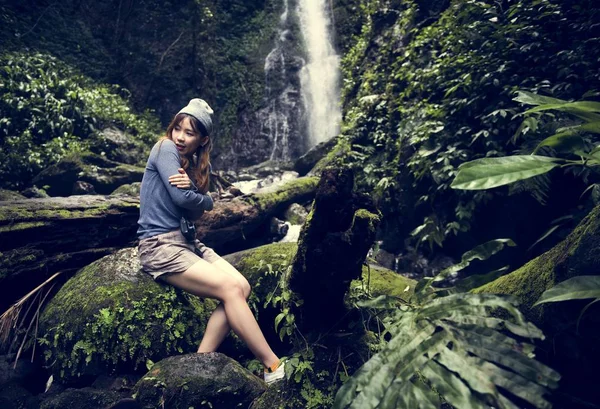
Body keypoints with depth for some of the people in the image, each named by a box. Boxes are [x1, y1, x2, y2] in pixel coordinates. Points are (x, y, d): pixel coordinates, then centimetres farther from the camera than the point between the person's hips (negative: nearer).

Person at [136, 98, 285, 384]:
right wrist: (206, 200, 1)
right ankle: (273, 367, -11)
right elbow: (181, 197, -19)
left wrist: (192, 186, -17)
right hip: (161, 246, -7)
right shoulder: (165, 148, -7)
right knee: (231, 289, -19)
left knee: (242, 287, -12)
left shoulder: (196, 164, 15)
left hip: (187, 242, 8)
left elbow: (194, 212, 3)